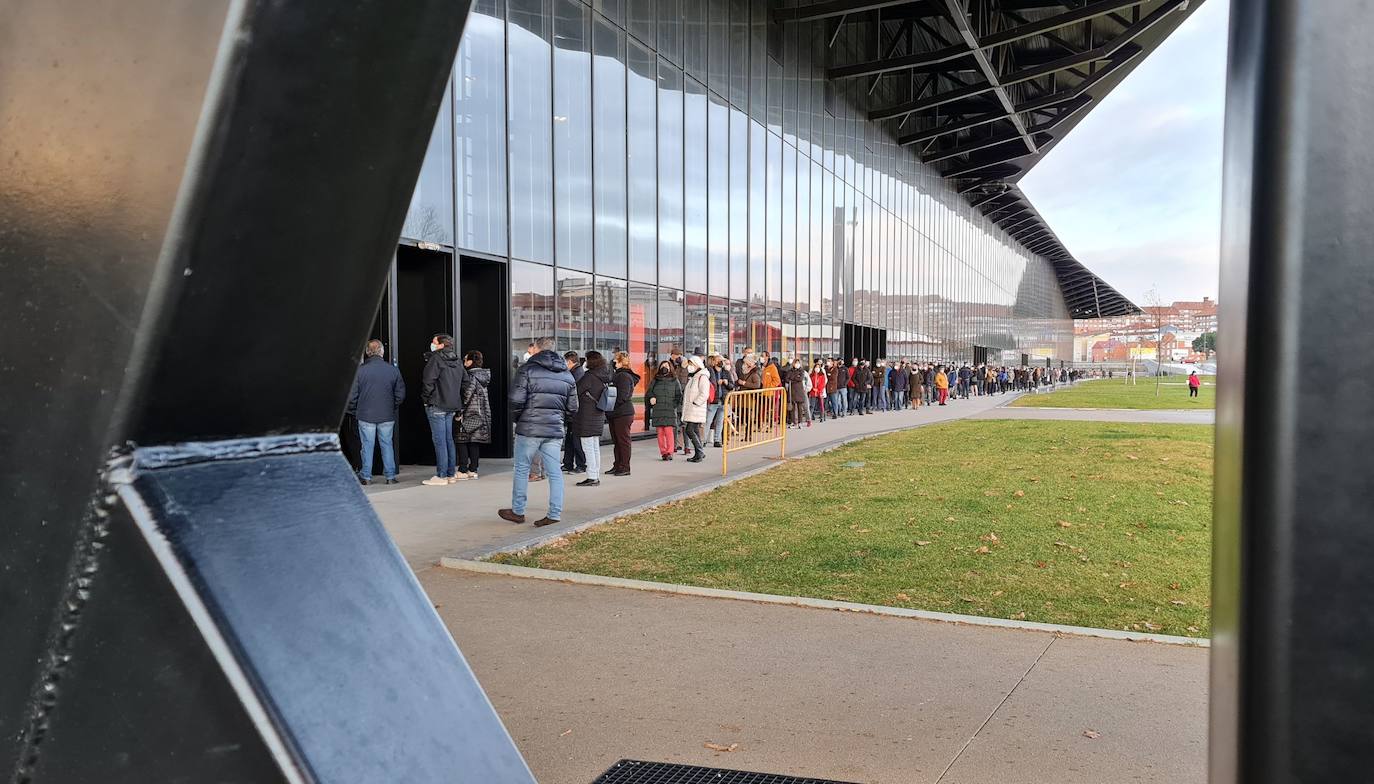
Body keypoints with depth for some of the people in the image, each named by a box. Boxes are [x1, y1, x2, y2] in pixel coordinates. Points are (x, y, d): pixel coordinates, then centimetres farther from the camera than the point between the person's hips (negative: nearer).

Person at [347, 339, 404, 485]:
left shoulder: (360, 370, -7)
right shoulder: (393, 370, -2)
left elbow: (352, 395, -4)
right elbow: (400, 394, 3)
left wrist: (354, 412, 11)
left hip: (365, 415, -1)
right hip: (387, 416, 2)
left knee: (367, 446, 6)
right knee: (387, 445, 9)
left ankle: (366, 476, 10)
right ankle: (390, 476, 10)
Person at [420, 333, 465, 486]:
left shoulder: (436, 358, -11)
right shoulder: (457, 361, 12)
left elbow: (428, 381, -17)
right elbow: (465, 380, 18)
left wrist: (425, 399, -4)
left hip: (436, 405, -8)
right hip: (452, 406, 8)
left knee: (439, 440, -5)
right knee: (448, 439, 13)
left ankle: (441, 476, -4)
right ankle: (451, 474, 16)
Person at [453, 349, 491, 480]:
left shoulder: (471, 376, -14)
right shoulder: (484, 376, 11)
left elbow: (467, 395, -19)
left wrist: (459, 413, -15)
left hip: (469, 415, -8)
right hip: (482, 414, 8)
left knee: (462, 441, -1)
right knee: (475, 443, 10)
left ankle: (463, 471, -2)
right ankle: (473, 470, 11)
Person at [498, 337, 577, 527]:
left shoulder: (527, 369, -5)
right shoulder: (567, 375, 12)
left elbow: (516, 400, -10)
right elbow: (572, 408, 12)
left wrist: (517, 419, 6)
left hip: (529, 428, -4)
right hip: (555, 431, 4)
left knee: (521, 470, 9)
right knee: (554, 472, 6)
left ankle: (517, 511, 17)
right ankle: (555, 514, 5)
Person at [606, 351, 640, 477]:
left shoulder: (624, 376, -14)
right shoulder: (617, 375, 16)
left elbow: (622, 396, -21)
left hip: (623, 414, -10)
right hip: (615, 414, 10)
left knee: (623, 440, -2)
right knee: (616, 441, 14)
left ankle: (624, 467, 3)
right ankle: (617, 466, 21)